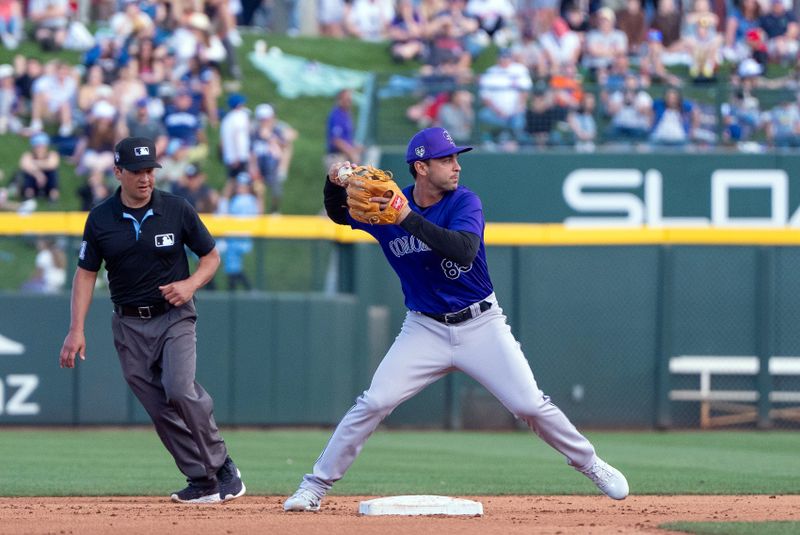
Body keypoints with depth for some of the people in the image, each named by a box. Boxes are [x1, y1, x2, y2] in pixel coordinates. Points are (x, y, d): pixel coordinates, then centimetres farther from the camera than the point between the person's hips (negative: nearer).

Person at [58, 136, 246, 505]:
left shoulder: (177, 210, -5)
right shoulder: (100, 219, 0)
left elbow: (211, 256, 5)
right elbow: (86, 273, 5)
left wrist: (191, 284, -15)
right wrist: (76, 329, -4)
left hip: (174, 317, -2)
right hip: (129, 325, 2)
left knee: (180, 390, -22)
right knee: (160, 409, -2)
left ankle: (221, 466, -9)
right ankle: (203, 482, 3)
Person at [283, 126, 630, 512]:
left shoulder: (465, 202, -13)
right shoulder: (385, 207, -4)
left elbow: (464, 250, -31)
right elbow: (339, 214, 14)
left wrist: (408, 217, -35)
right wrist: (335, 183, -9)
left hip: (480, 325, -1)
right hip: (425, 330, 1)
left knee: (531, 405, -4)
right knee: (373, 404, -11)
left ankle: (591, 466, 18)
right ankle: (314, 488, -2)